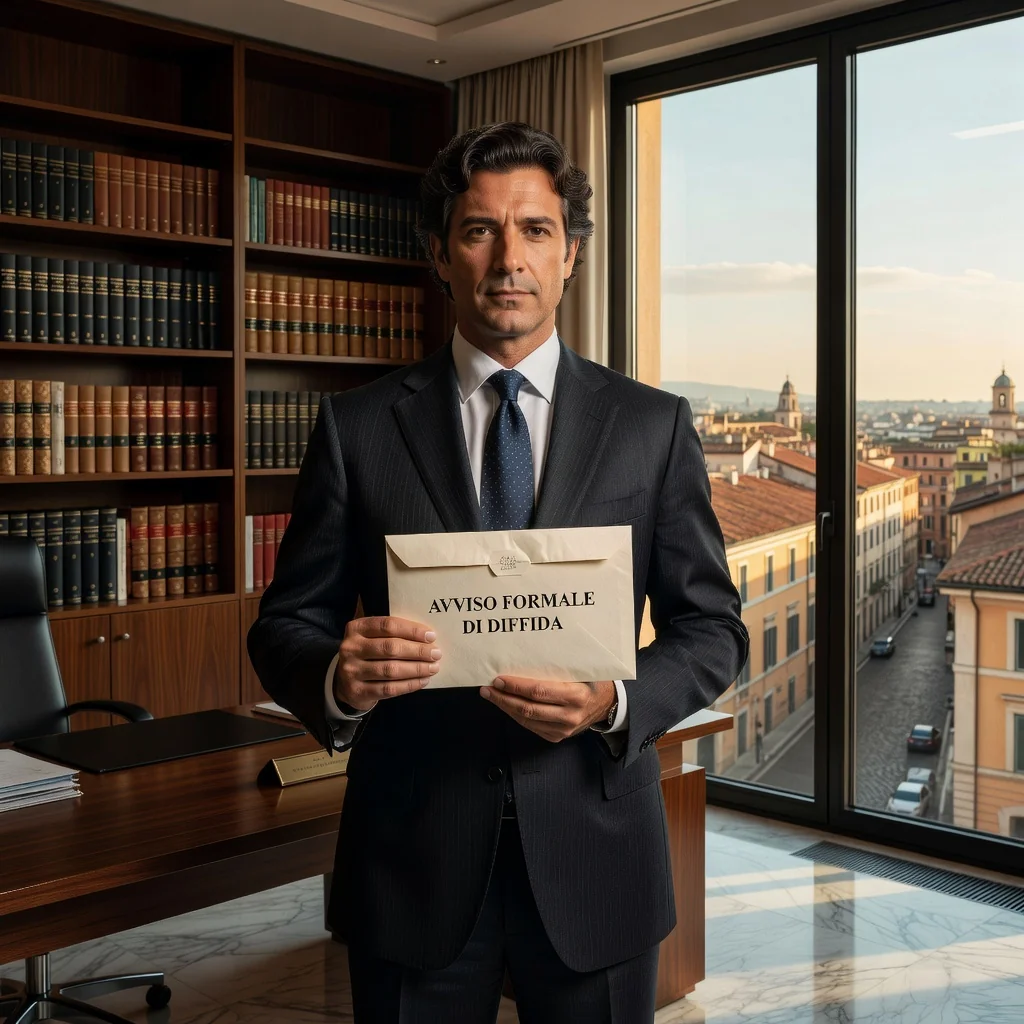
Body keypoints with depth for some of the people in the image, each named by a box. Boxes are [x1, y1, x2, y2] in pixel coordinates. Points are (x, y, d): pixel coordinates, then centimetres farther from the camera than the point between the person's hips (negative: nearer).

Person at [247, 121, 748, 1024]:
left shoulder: (653, 426, 1)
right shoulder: (358, 426, -1)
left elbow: (712, 628, 2)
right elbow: (285, 625, 2)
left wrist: (616, 703, -17)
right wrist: (336, 677, -21)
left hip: (594, 854, 1)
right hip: (411, 858, 0)